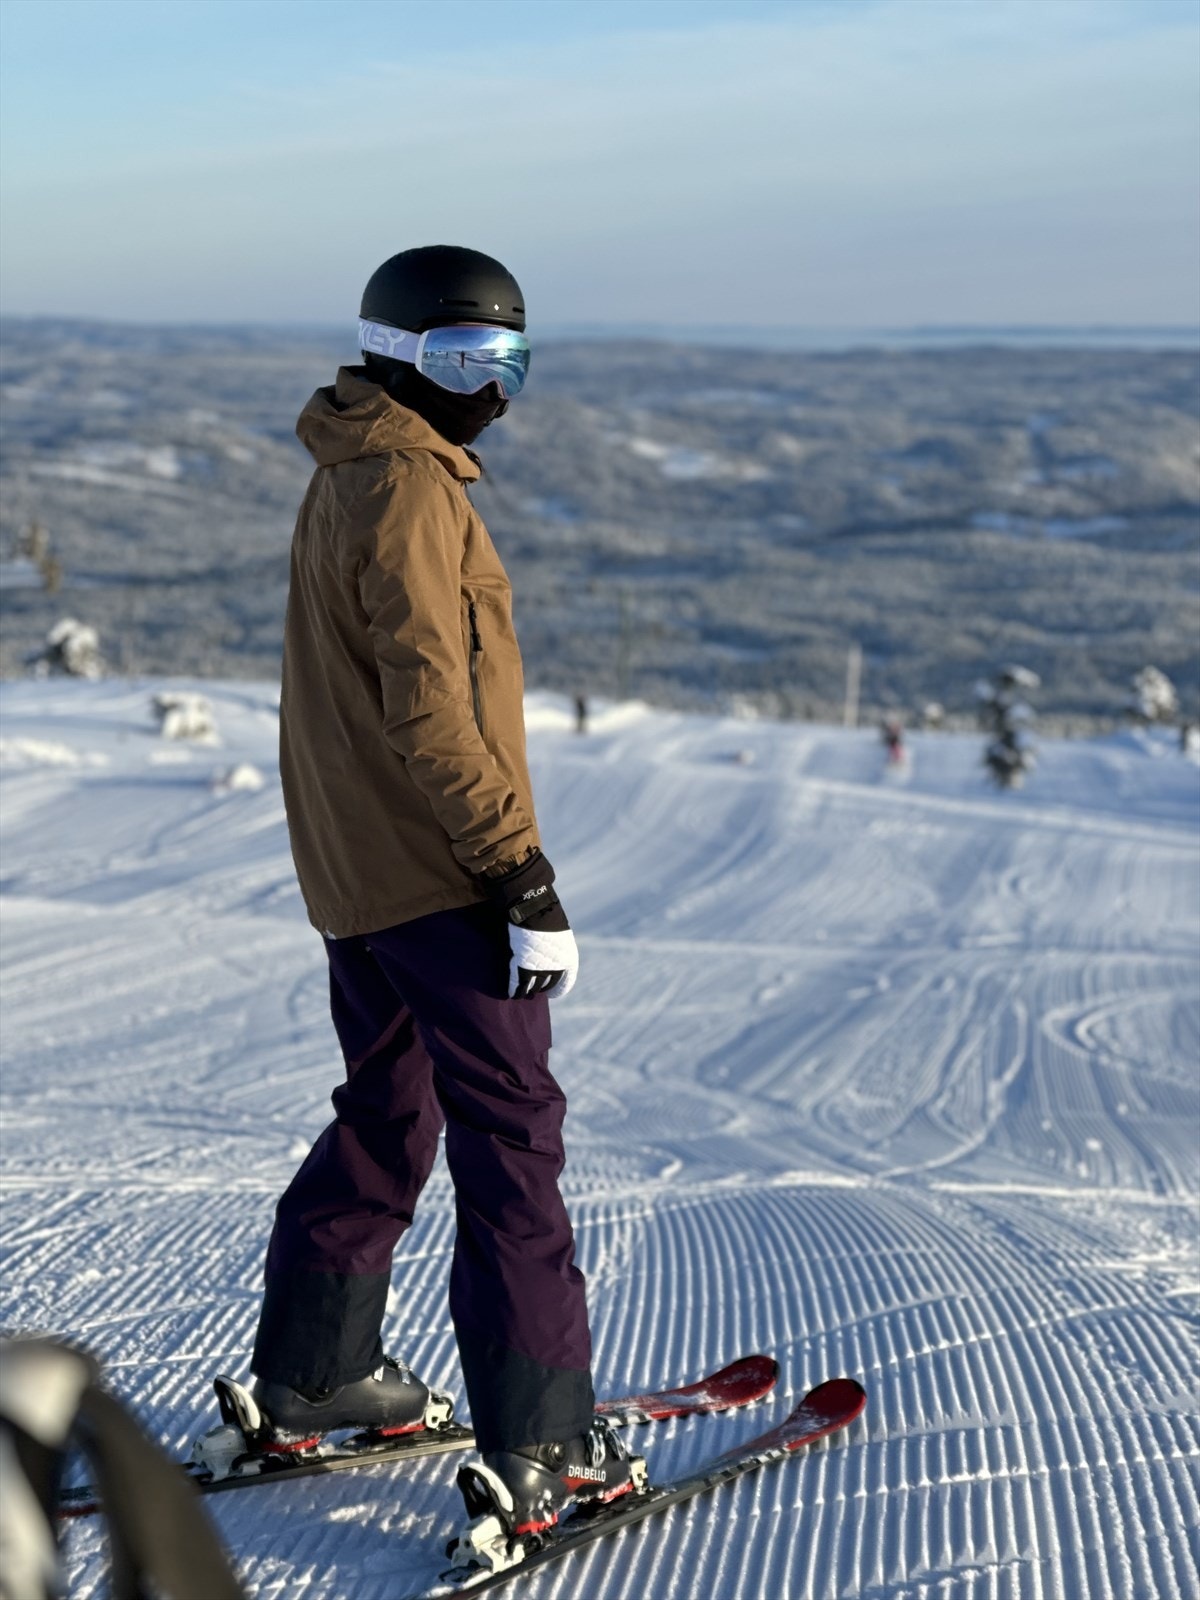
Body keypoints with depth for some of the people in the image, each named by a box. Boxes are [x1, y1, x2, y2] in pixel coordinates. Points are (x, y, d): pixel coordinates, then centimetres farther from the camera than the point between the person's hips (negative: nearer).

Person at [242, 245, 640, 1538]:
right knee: (510, 1137, -6)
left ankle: (310, 1373, 29)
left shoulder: (342, 485, 16)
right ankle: (541, 1439, -5)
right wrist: (526, 873, -22)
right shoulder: (409, 495, -16)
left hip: (355, 871, 10)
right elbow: (431, 712, -23)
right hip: (440, 877, -10)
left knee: (385, 1115, 20)